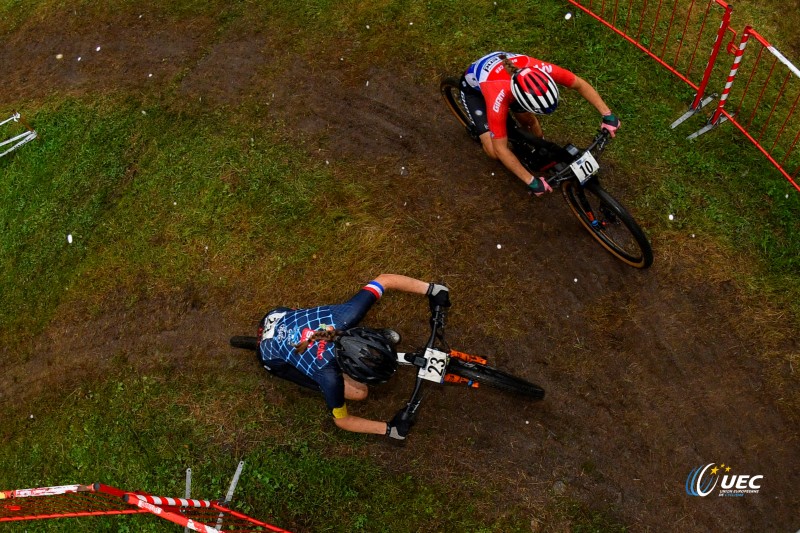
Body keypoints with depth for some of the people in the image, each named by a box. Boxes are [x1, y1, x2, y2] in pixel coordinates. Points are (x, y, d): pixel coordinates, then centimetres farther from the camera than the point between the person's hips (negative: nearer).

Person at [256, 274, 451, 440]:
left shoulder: (344, 316, -33)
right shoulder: (329, 375, -38)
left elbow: (384, 279, -22)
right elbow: (342, 420, -18)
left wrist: (430, 289, -25)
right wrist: (388, 428, -15)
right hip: (273, 358, -4)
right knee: (358, 392, -5)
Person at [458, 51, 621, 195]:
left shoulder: (539, 70, -36)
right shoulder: (498, 99, -46)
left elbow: (580, 84, -19)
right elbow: (500, 148, -35)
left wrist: (607, 115, -26)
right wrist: (531, 181, -34)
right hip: (474, 88, -4)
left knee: (529, 120, -6)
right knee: (494, 152, -15)